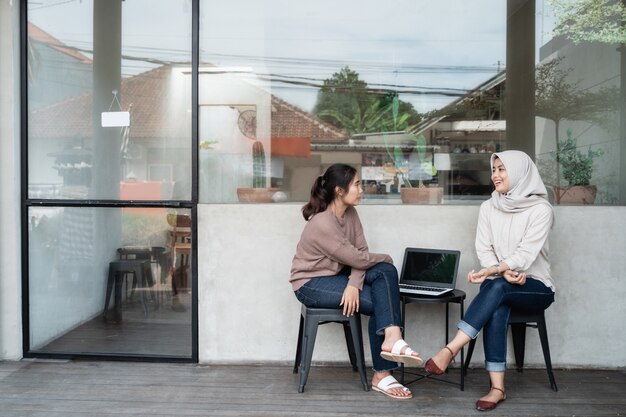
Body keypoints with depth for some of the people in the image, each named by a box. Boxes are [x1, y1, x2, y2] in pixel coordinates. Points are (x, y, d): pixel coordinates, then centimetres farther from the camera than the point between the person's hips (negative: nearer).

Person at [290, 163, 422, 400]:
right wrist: (386, 258, -4)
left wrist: (354, 284, -23)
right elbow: (357, 258, -23)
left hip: (337, 273, 8)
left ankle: (391, 338, -28)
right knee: (379, 302, -17)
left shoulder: (350, 213, -1)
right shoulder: (322, 224, -27)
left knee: (386, 272, -18)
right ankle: (381, 375, -8)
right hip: (311, 283, -8)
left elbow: (360, 252, -6)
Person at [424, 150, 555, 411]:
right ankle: (497, 388, -33)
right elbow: (484, 250, 1)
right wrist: (505, 272, -19)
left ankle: (450, 350, -39)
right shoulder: (488, 208, 6)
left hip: (536, 288, -3)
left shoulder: (541, 209, -8)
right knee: (496, 308, -33)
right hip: (501, 285, 3)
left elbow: (526, 254, -18)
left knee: (496, 288, -35)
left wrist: (491, 272, -32)